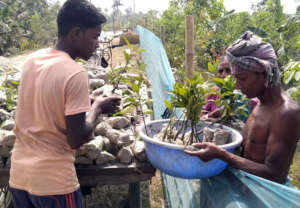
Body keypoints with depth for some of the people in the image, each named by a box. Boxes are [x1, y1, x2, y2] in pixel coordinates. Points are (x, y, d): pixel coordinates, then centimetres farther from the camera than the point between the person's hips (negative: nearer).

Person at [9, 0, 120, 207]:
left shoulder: (32, 60, 1)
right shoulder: (75, 73, -21)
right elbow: (76, 140, -19)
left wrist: (86, 102, 10)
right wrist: (96, 108, -4)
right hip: (53, 182, -6)